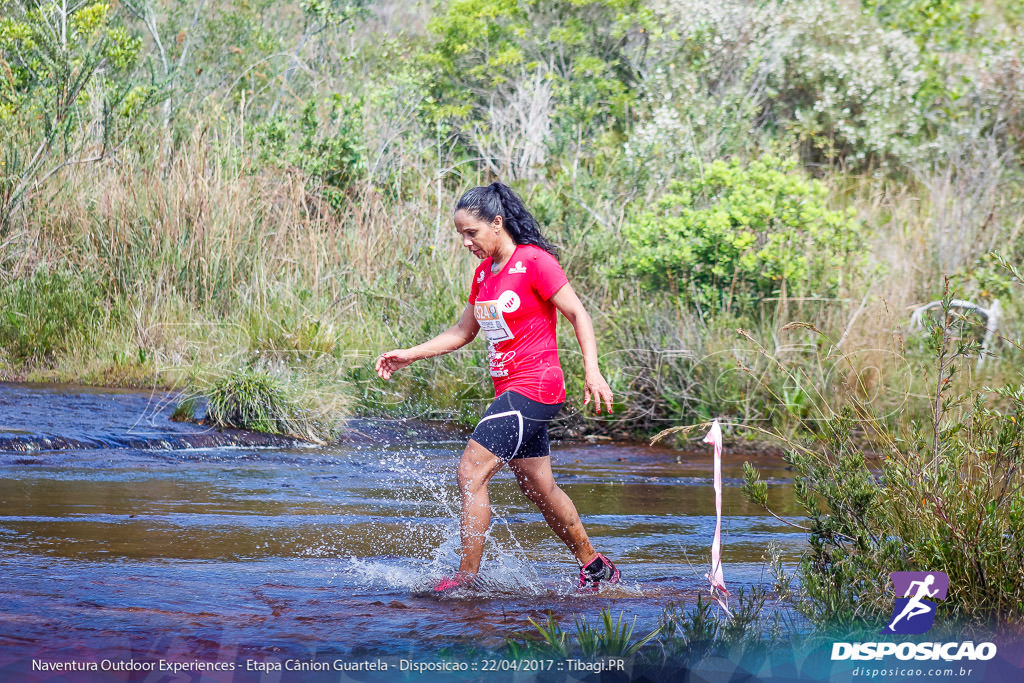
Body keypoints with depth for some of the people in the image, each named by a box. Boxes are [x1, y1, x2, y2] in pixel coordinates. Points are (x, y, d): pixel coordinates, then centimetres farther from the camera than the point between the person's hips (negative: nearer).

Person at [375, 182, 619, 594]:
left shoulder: (534, 262, -11)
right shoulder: (483, 273, 13)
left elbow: (578, 315, -10)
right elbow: (463, 332, 20)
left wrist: (592, 373, -19)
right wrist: (409, 356, 12)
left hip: (534, 388, -9)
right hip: (509, 391, 9)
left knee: (470, 474, -14)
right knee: (539, 488, 15)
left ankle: (467, 575, -9)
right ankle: (594, 567, 28)